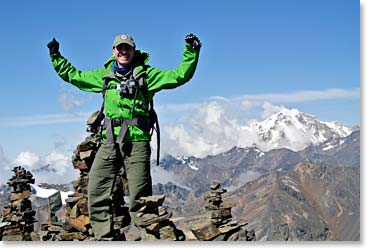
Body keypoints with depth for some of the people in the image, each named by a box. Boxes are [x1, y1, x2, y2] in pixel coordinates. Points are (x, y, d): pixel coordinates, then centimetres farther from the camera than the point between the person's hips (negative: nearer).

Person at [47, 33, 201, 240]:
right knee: (97, 191, 1)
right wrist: (56, 56, 27)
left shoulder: (146, 74, 4)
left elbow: (180, 76, -2)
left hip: (137, 141, -4)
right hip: (110, 141, 4)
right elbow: (73, 75, 29)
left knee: (140, 195, -2)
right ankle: (104, 238, 10)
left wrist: (191, 52, -12)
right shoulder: (104, 75, 16)